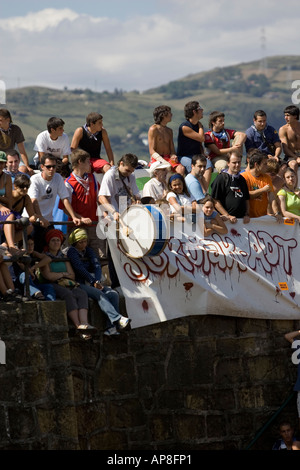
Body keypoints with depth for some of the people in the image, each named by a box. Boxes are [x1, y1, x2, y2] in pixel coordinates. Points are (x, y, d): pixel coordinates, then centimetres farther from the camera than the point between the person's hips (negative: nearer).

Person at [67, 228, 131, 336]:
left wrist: (97, 281, -12)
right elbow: (79, 268, -11)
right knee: (99, 294, -31)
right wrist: (93, 282, -17)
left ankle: (111, 327, -31)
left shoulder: (88, 250, 19)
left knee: (113, 294, -18)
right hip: (79, 285, -6)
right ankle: (117, 319, -46)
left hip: (93, 283, 6)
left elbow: (97, 266, 7)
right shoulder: (72, 251, 1)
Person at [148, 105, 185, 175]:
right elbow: (152, 151, -6)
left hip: (169, 158, 5)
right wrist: (163, 161, -20)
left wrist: (173, 156, -6)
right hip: (156, 159, -5)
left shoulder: (169, 131, 20)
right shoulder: (153, 129, -1)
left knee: (181, 169, -26)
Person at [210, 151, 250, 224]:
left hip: (242, 219, 6)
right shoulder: (221, 178, -3)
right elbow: (215, 201, -8)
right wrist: (228, 216, -11)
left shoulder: (241, 179, 18)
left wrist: (247, 215, 8)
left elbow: (246, 199, 24)